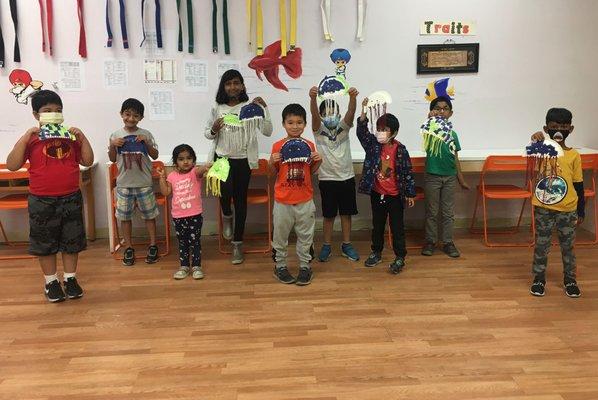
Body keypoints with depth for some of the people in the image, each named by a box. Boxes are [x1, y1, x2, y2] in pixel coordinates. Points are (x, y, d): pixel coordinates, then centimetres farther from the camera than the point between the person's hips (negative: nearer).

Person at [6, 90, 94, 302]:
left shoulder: (70, 136, 5)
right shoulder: (31, 138, -3)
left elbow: (87, 161, 4)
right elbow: (12, 165, -11)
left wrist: (82, 137, -7)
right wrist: (25, 137, -17)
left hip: (71, 198, 2)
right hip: (42, 201, -2)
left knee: (71, 240, 11)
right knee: (45, 242, 9)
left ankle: (70, 278, 26)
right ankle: (51, 281, 23)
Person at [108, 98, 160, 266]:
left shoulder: (146, 134, -1)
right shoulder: (116, 135, 1)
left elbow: (155, 156, 1)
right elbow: (113, 159, 6)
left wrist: (146, 142, -13)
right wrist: (112, 145, -11)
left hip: (144, 182, -1)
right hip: (124, 183, 1)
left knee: (149, 214, 6)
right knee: (125, 216, 8)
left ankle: (153, 246, 18)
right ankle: (128, 248, 19)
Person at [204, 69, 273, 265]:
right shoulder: (217, 108, 3)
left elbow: (267, 131, -10)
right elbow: (206, 133, 11)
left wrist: (265, 108, -20)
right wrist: (214, 130, -11)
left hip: (243, 160, 0)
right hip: (222, 158, 0)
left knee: (240, 200, 6)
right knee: (225, 190, -26)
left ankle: (237, 243, 20)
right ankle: (226, 215, 10)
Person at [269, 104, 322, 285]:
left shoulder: (309, 145, 0)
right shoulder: (277, 146, -5)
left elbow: (311, 171, 8)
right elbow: (274, 172, 3)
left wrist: (318, 161, -11)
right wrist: (272, 162, -17)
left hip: (305, 199, 1)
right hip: (283, 199, -1)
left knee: (305, 235, 11)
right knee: (280, 234, 10)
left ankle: (305, 266, 25)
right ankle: (280, 266, 25)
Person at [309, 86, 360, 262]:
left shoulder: (343, 127, 0)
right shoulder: (318, 129, -4)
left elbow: (351, 113, -20)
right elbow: (314, 115, -25)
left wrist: (353, 97, -42)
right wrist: (313, 98, -46)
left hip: (346, 177, 2)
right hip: (327, 178, -2)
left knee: (346, 213, 10)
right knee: (328, 214, 7)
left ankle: (346, 245, 22)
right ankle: (327, 246, 19)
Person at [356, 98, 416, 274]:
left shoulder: (400, 150, -11)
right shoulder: (372, 144, -3)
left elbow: (407, 172, -6)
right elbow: (362, 131, -19)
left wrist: (410, 194, -4)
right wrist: (364, 111, -32)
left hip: (395, 195, -3)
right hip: (377, 194, 3)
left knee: (397, 227, 5)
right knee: (377, 225, 17)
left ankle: (400, 257, 14)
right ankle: (376, 252, 32)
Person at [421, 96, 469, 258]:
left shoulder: (453, 134, 7)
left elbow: (455, 158, 11)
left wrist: (461, 179, 11)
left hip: (450, 177, 4)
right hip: (432, 176, -3)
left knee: (448, 212, 9)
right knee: (431, 211, 7)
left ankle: (448, 242, 19)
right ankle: (430, 241, 20)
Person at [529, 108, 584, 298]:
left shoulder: (574, 155, 0)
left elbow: (579, 184, 4)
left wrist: (581, 211, 6)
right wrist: (535, 141, -41)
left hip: (567, 210, 1)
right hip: (543, 208, -1)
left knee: (568, 246, 13)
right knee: (541, 245, 8)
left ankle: (570, 280, 29)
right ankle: (539, 279, 22)